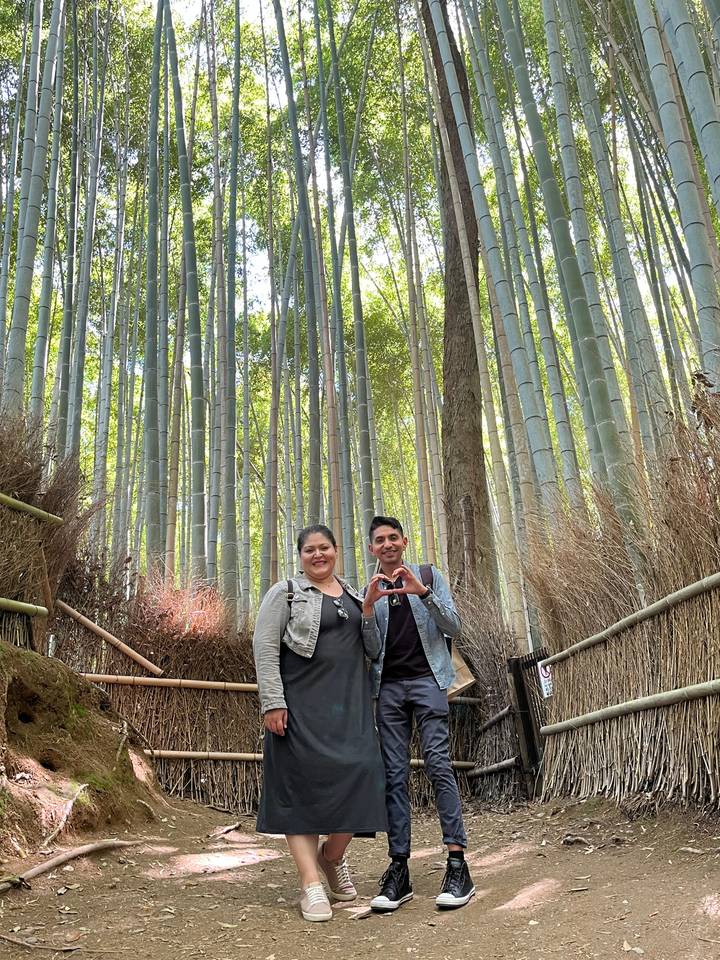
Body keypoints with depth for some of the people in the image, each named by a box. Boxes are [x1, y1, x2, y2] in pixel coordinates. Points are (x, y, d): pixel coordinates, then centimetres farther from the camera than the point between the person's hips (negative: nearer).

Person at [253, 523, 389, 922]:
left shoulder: (353, 596, 17)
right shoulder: (285, 592, 1)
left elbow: (372, 650, 15)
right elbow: (264, 647, -6)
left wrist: (368, 610, -1)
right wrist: (273, 702, -14)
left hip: (349, 705, 5)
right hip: (302, 704, -4)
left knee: (355, 778, 0)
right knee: (303, 783, -2)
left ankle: (332, 856, 25)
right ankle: (311, 883, 6)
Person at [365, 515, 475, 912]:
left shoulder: (429, 576, 10)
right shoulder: (369, 592, 15)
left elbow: (453, 626, 1)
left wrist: (423, 593, -15)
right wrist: (369, 606, -9)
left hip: (426, 679, -2)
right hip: (388, 686, 3)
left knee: (438, 764, -12)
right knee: (394, 775, 0)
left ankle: (457, 864, -9)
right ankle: (398, 869, 3)